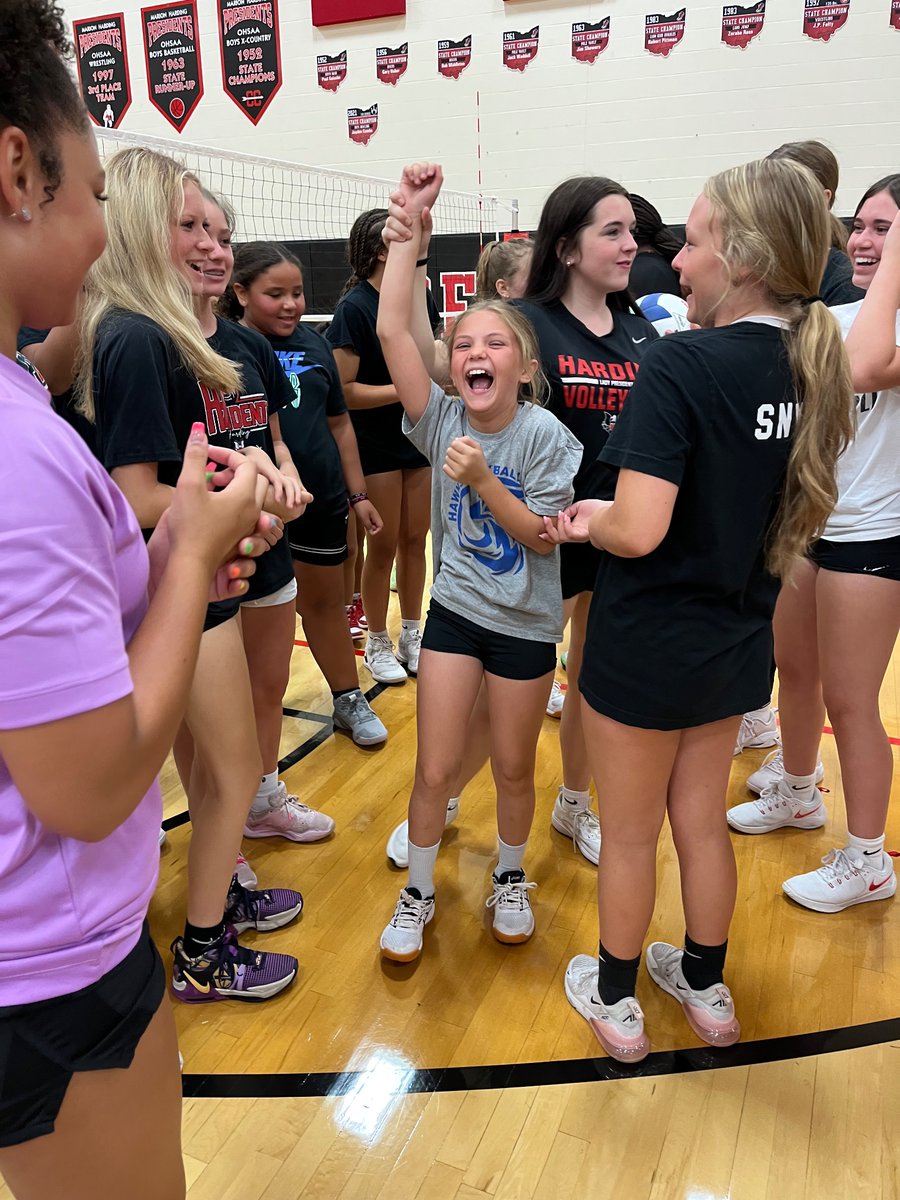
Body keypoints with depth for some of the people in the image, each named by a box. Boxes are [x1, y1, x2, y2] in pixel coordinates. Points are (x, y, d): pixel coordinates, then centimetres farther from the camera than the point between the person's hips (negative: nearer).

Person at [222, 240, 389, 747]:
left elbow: (339, 423, 12)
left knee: (326, 603, 17)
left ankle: (349, 699, 33)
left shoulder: (314, 343, 6)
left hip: (322, 501, 4)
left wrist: (358, 493, 12)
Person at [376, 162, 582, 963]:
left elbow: (542, 537, -12)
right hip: (455, 611, 2)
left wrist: (483, 480, -25)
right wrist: (410, 232, -22)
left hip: (526, 623, -1)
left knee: (514, 769, 13)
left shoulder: (546, 436, -13)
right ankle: (418, 894, 27)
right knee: (436, 770, 4)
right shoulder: (442, 418, -7)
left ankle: (511, 879, 40)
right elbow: (392, 330, -17)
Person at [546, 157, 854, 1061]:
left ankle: (615, 1001, 36)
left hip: (648, 646, -6)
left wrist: (589, 518, -8)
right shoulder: (811, 369, 0)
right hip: (737, 645, 7)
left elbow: (639, 530, -31)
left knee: (629, 837, 14)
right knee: (701, 822, 24)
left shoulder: (681, 364, -23)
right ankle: (706, 988, 44)